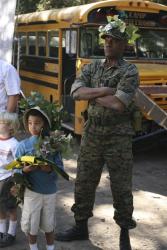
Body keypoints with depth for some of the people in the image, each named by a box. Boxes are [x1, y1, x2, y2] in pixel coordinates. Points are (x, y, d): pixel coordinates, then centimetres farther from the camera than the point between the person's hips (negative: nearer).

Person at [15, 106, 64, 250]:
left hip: (50, 191, 0)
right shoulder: (23, 145, -6)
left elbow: (60, 167, -5)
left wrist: (50, 169, -24)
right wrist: (25, 170, -23)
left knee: (48, 225, 14)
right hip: (31, 191, 0)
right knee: (31, 225, 9)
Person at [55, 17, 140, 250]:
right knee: (84, 182, 13)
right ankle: (80, 227, 30)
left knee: (121, 187, 5)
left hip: (118, 137, -4)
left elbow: (119, 104, -24)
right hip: (92, 134, 5)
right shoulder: (92, 67, 6)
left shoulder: (129, 71, -10)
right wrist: (103, 91, -20)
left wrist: (92, 96, -12)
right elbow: (76, 92, -10)